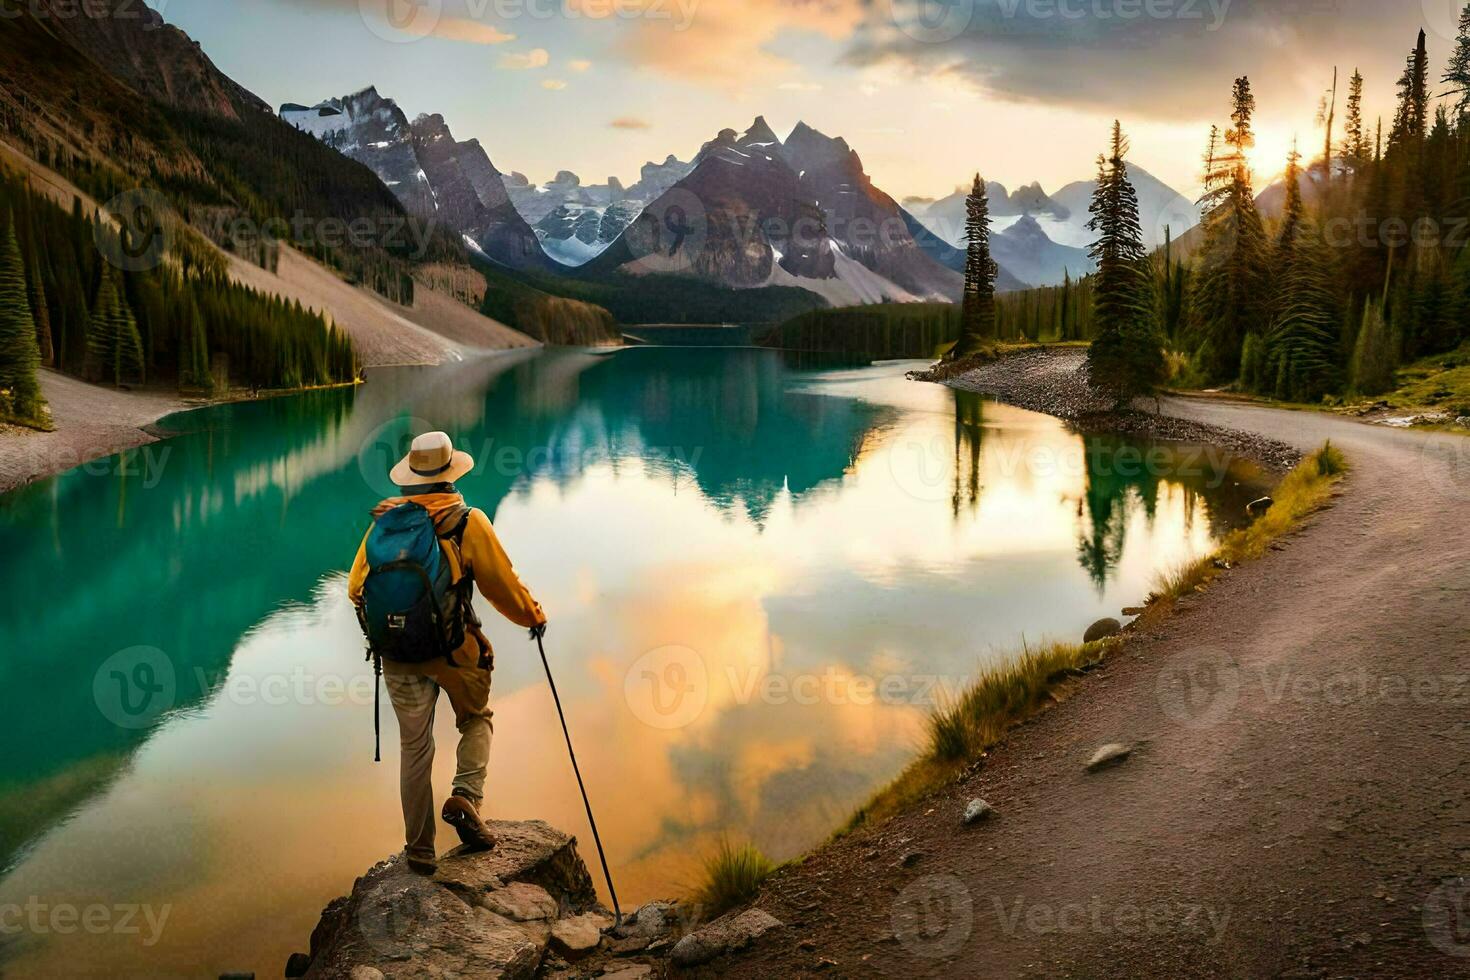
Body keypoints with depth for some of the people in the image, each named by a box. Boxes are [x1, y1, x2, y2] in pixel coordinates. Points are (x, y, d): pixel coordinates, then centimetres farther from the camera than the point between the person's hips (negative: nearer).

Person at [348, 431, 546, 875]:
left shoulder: (384, 520, 3)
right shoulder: (468, 523, -8)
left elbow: (357, 588, 7)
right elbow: (503, 584, -5)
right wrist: (533, 616, 13)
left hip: (398, 653, 3)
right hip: (453, 648, -3)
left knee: (415, 747, 14)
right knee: (477, 720, 22)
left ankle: (420, 850, 20)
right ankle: (466, 797, -1)